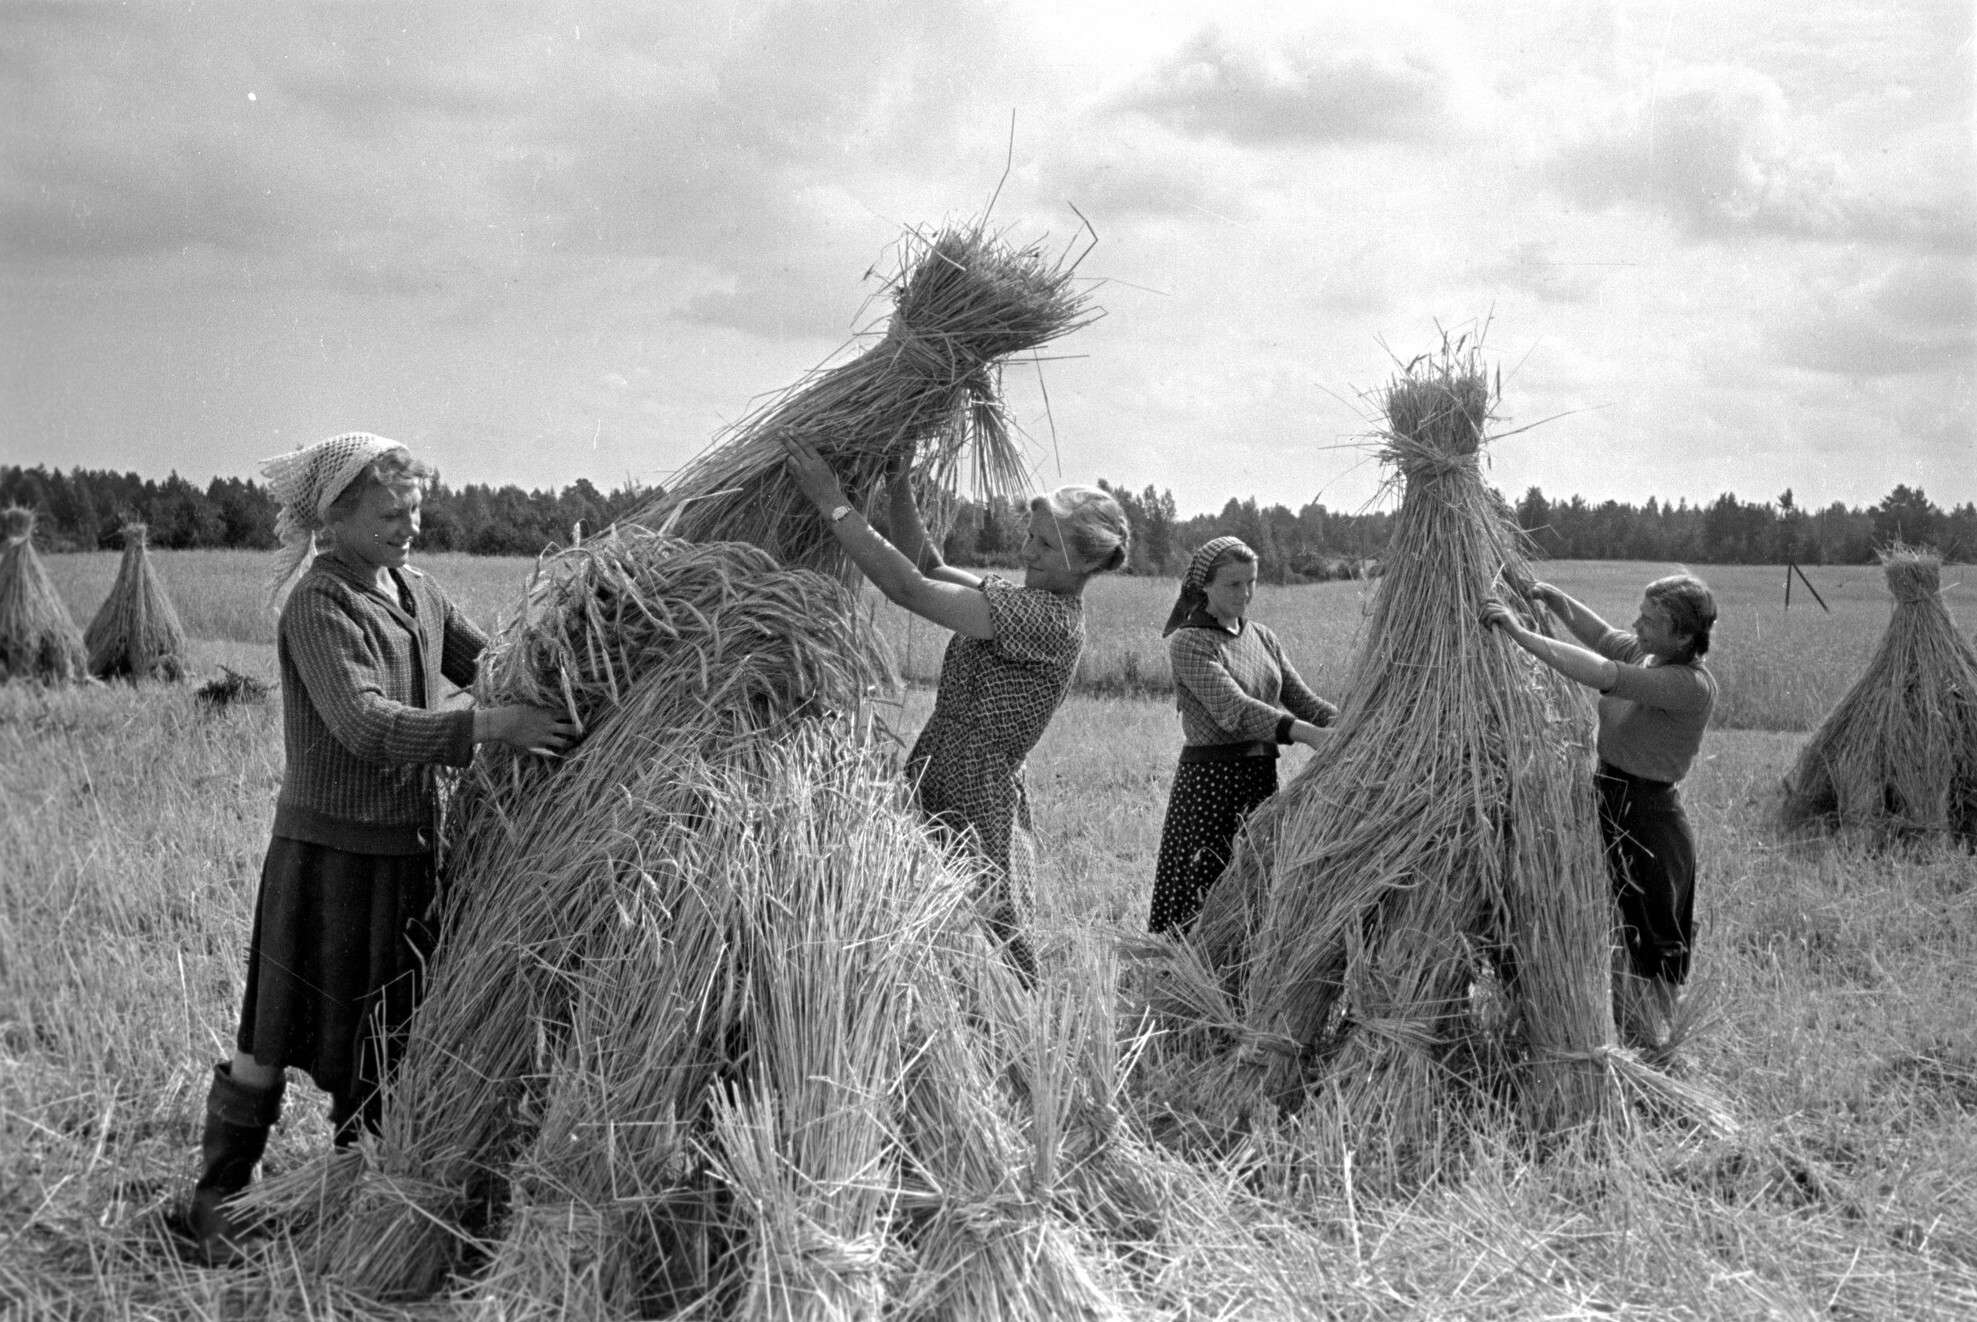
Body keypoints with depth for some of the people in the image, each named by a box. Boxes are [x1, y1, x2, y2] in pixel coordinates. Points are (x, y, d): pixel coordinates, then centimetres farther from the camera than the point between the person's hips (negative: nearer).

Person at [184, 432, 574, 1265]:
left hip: (407, 848, 7)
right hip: (330, 851, -7)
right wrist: (484, 727, -38)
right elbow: (364, 725, -29)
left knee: (389, 1036, 15)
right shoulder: (318, 606, -16)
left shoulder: (416, 593, 8)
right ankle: (216, 1197, 18)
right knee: (279, 1036, 2)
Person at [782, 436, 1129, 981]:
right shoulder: (1021, 597, 11)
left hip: (972, 813, -9)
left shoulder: (1050, 619, -19)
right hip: (937, 797, 9)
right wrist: (898, 492, -4)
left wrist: (832, 503, -18)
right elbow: (928, 568, 11)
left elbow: (909, 589, -22)